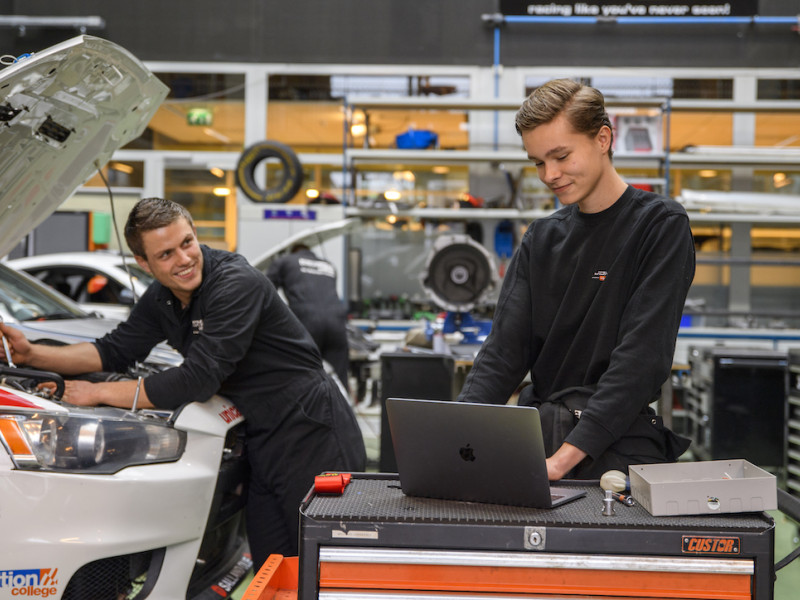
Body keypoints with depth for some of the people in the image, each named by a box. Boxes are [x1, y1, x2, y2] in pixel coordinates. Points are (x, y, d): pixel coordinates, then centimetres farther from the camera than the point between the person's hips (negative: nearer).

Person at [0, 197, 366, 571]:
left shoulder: (237, 284, -23)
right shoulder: (161, 300, 6)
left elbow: (199, 380, -27)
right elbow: (116, 351, 14)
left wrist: (99, 393, -21)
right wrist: (32, 354, 0)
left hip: (312, 437, -8)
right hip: (265, 443, 8)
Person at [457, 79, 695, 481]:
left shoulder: (662, 226, -3)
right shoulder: (541, 239, 15)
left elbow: (641, 357, -13)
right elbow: (503, 350, 7)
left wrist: (565, 456, -22)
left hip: (616, 444, -4)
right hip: (536, 430, 5)